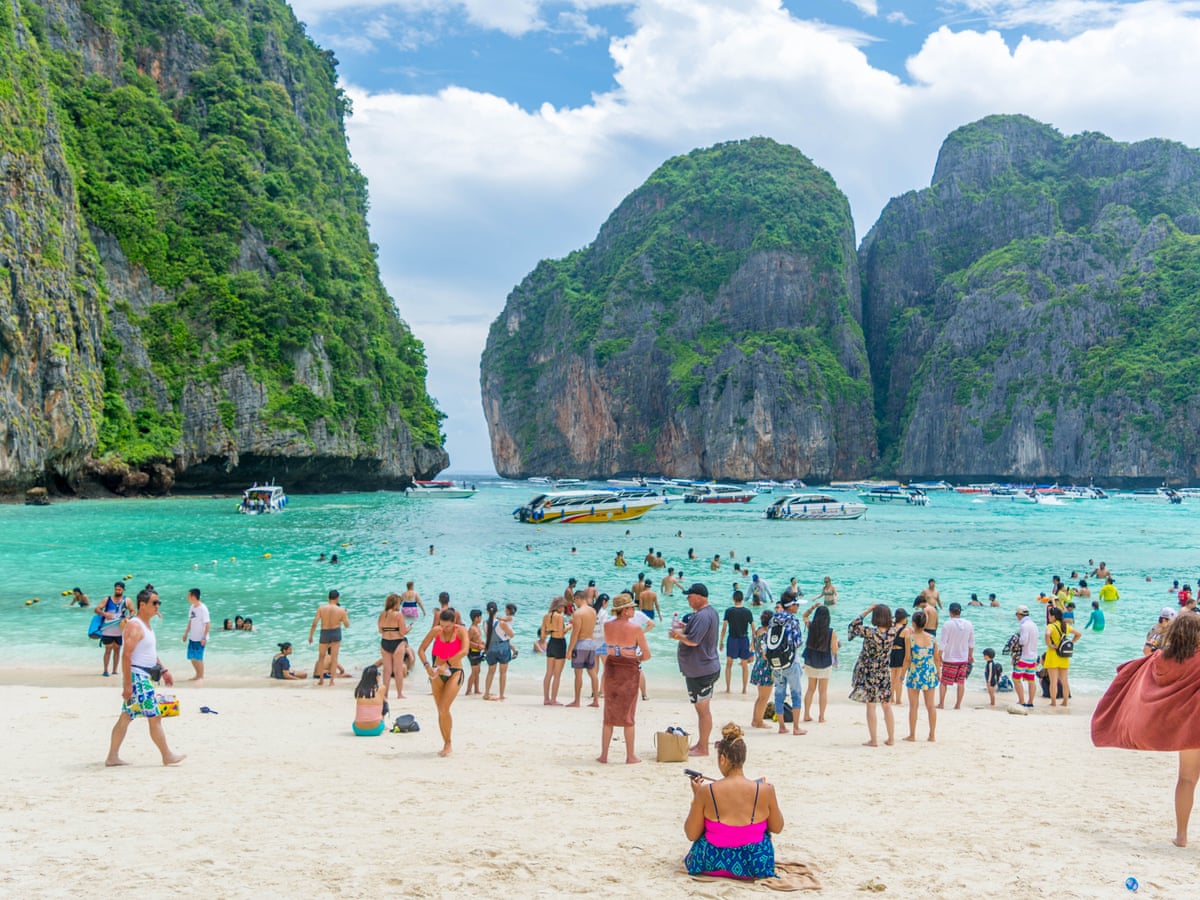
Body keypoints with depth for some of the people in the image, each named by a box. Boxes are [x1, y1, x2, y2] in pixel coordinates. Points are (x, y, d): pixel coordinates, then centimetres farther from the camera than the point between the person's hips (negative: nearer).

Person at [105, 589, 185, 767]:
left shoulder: (146, 625, 16)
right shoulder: (134, 626, -17)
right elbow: (126, 655, -23)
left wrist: (163, 670, 22)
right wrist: (127, 684, -26)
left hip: (144, 677, 10)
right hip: (136, 677, -10)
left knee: (126, 717, 11)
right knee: (154, 717, -4)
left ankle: (112, 757, 15)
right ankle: (167, 756, 4)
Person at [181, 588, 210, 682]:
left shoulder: (203, 609, -17)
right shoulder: (192, 608, 6)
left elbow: (207, 624, -18)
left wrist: (204, 638, -21)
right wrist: (186, 633, 19)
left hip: (200, 638, -8)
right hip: (192, 638, 8)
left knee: (198, 658, -2)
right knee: (192, 657, 13)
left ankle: (201, 676, 12)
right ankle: (197, 674, 29)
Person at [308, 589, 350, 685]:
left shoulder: (321, 608, -10)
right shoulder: (341, 611, -10)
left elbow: (314, 623, -11)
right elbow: (347, 625, -1)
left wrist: (310, 636, -1)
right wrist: (346, 616, 15)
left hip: (324, 633, 1)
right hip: (336, 633, 0)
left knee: (321, 656, 19)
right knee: (334, 657, 6)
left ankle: (321, 679, 25)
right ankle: (331, 681, 5)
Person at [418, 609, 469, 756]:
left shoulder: (461, 631, -8)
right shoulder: (436, 631, -1)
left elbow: (464, 651, -22)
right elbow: (421, 649, 0)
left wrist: (446, 664, -27)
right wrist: (427, 665, -17)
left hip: (454, 672, -4)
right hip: (437, 673, 4)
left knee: (444, 709, -16)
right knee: (441, 711, 6)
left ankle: (448, 745, -4)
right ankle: (446, 745, 18)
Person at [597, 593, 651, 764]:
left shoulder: (607, 626, -1)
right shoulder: (635, 629, -13)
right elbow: (647, 654, -8)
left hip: (611, 667, 3)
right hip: (630, 669, -3)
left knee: (609, 714, 13)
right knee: (628, 714, 7)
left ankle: (604, 754, 13)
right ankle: (630, 755, 12)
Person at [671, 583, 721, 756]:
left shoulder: (702, 616, -22)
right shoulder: (710, 612, 12)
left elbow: (693, 641, -27)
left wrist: (678, 636, -10)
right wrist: (686, 628, 13)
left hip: (700, 671, -11)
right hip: (705, 668, 11)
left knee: (703, 709, -3)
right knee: (702, 708, 18)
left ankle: (703, 748, 4)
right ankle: (701, 743, 27)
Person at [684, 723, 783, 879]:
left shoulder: (706, 791, -17)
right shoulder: (765, 790, -16)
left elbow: (691, 835, -7)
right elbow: (777, 828, 1)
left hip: (711, 865, 0)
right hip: (755, 866, 1)